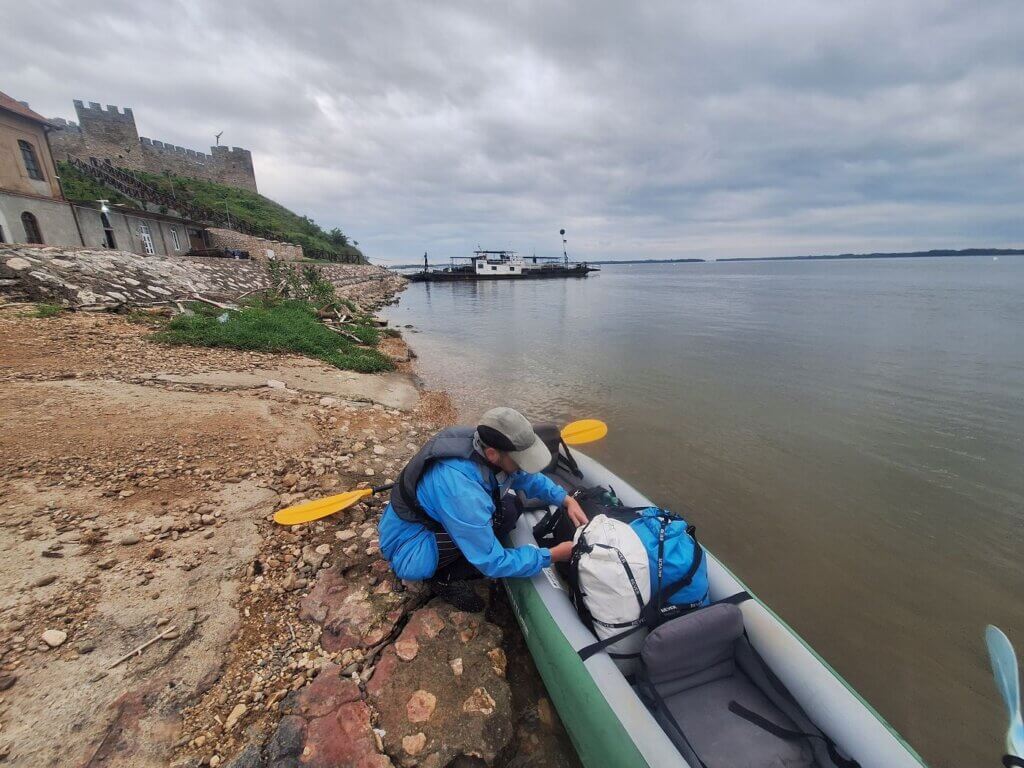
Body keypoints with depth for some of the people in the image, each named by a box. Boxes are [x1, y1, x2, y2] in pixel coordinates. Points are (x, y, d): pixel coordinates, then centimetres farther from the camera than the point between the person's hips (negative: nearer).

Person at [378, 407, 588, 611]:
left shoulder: (483, 443, -17)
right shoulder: (461, 491, -39)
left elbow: (528, 476, 4)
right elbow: (493, 563, -27)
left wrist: (567, 500, -7)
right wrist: (553, 555, -20)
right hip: (406, 549, -7)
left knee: (508, 508, -8)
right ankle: (443, 577, -2)